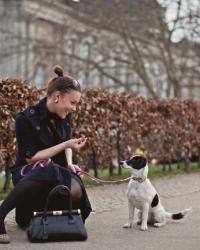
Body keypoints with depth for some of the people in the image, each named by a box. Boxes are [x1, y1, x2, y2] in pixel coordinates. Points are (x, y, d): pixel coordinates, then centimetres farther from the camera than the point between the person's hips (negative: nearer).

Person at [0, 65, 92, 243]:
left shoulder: (65, 116, 2)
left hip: (57, 171, 7)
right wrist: (66, 144, -23)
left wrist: (69, 163, -1)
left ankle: (27, 213, 5)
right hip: (27, 172, -6)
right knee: (44, 168, -42)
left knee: (75, 191, -29)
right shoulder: (26, 119, -17)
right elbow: (31, 157, -18)